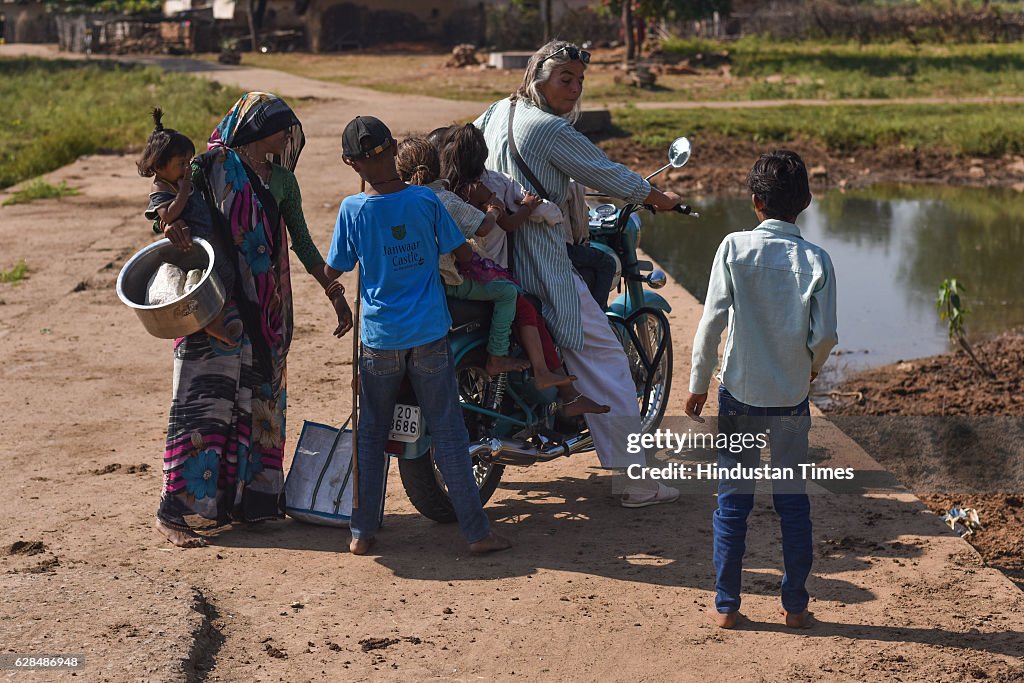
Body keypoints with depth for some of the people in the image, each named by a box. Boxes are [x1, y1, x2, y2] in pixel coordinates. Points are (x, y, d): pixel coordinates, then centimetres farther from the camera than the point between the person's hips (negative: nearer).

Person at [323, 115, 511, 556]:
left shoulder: (353, 210, -7)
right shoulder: (425, 200, -6)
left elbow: (332, 272, 1)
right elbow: (463, 254, 0)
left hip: (379, 338, 0)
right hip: (429, 334, 0)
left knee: (371, 435, 12)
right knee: (448, 433, 5)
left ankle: (362, 531, 15)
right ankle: (476, 532, 6)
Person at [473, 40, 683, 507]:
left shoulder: (499, 111, 10)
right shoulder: (552, 130, -15)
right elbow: (608, 176, -7)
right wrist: (662, 199, 9)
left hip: (492, 254, 9)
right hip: (542, 270, -9)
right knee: (605, 361, -4)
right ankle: (637, 479, -4)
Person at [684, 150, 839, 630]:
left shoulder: (735, 248, -8)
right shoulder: (816, 260, -6)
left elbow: (712, 321, -10)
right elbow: (825, 334, -9)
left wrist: (698, 385, 0)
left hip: (740, 393, -1)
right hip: (792, 397, 1)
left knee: (733, 500, 7)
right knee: (793, 500, 11)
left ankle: (726, 604, 12)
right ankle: (795, 604, 16)